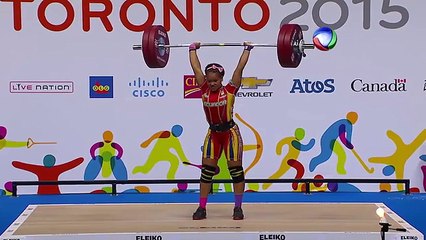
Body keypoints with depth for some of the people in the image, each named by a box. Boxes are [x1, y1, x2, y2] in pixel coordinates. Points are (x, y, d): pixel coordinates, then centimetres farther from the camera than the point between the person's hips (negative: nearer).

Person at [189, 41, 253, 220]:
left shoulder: (230, 90, -9)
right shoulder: (205, 90, 0)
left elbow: (240, 67, -9)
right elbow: (196, 67, 6)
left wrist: (247, 49, -4)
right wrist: (193, 49, 12)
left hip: (230, 132, -3)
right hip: (213, 133, 4)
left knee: (235, 169, 0)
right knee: (206, 170, 3)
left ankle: (238, 208, 8)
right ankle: (202, 208, 9)